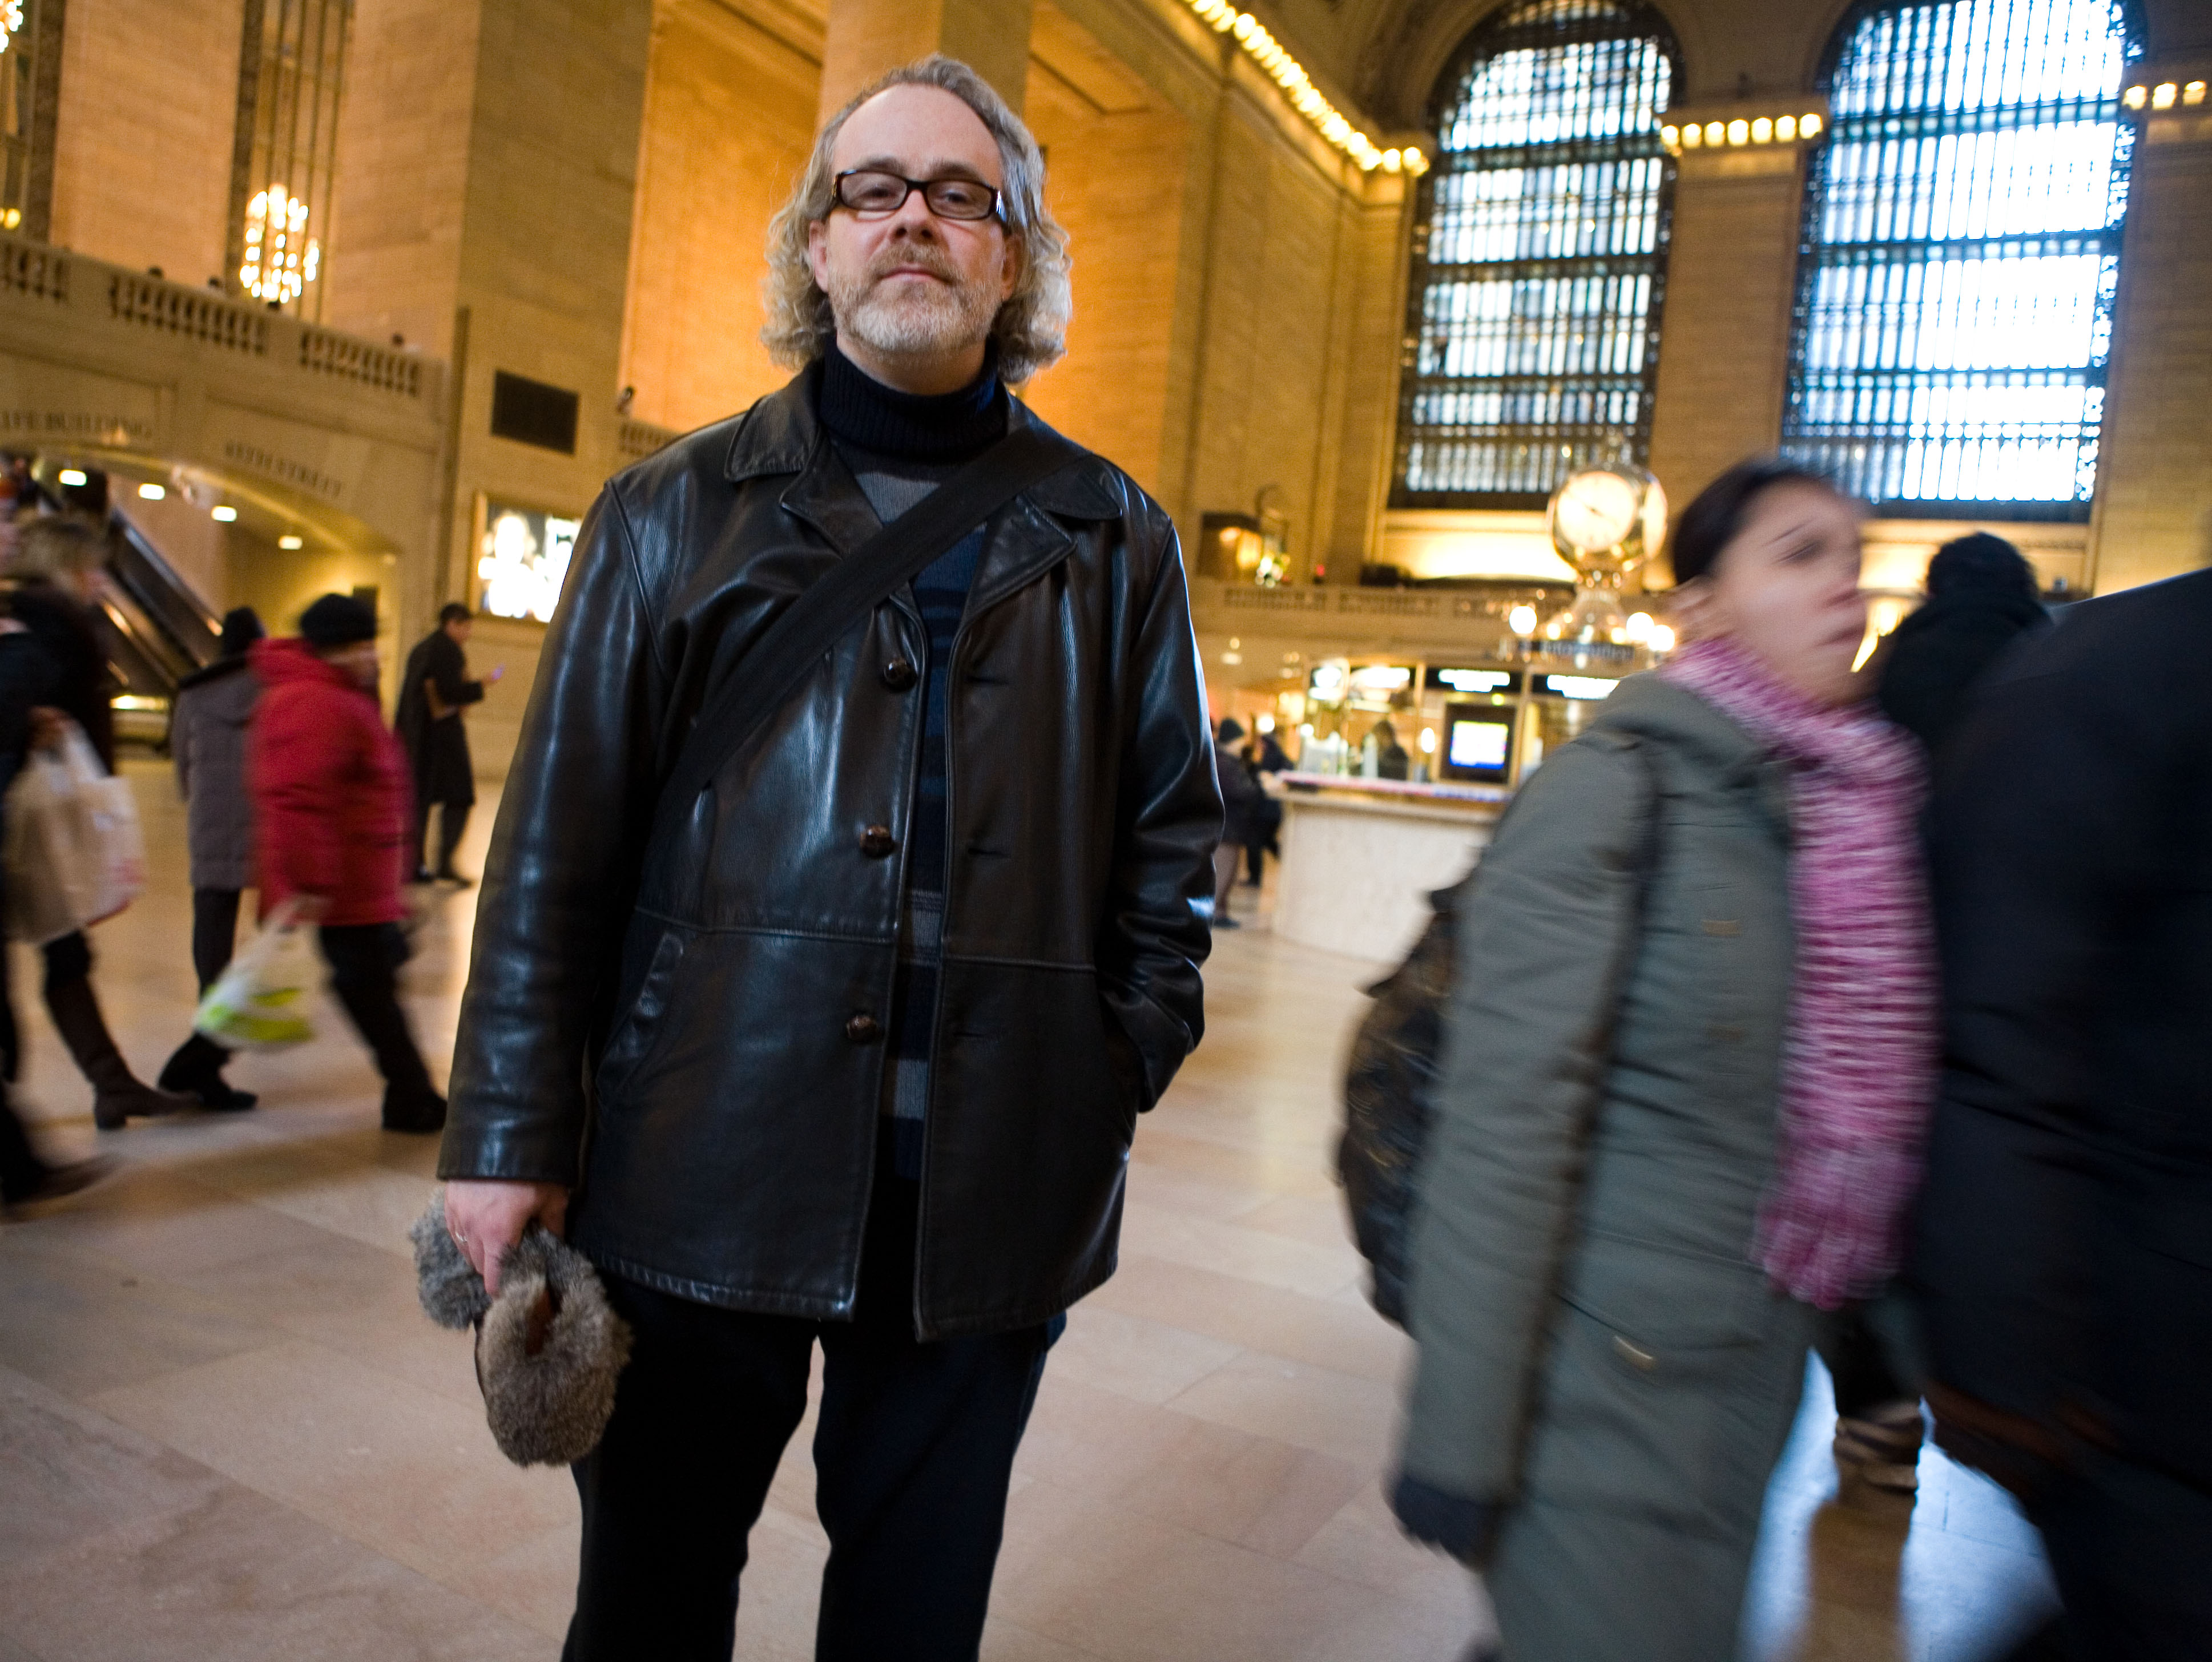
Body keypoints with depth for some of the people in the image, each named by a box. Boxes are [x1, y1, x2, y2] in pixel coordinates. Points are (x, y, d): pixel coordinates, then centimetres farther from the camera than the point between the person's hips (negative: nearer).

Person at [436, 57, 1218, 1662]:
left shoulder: (1111, 539, 7)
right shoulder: (679, 512, 4)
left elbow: (1172, 828, 8)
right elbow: (560, 840, 1)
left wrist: (1122, 1069, -3)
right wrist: (512, 1134, -3)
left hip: (991, 1178, 1)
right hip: (704, 1162, 0)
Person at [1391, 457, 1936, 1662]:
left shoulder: (1861, 802, 6)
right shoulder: (1619, 783, -15)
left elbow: (1868, 1102, 14)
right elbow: (1503, 1117, -19)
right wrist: (1458, 1430, -19)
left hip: (1759, 1370, 7)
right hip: (1603, 1374, -7)